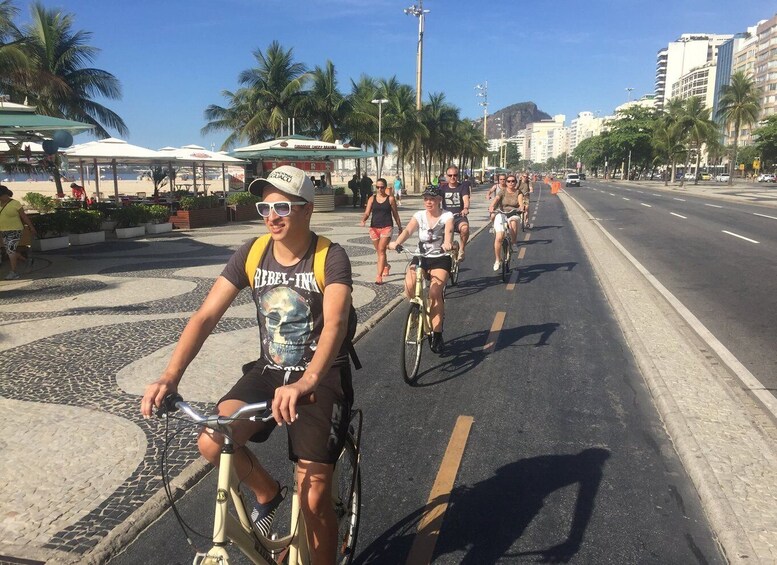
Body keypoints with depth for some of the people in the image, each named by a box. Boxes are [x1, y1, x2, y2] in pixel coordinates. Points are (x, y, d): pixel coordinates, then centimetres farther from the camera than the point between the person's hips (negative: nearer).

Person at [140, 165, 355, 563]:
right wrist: (170, 377, -25)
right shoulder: (251, 254, -5)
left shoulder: (331, 258, -17)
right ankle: (267, 494, 14)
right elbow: (206, 315, -11)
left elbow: (335, 323, -33)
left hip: (322, 379, -4)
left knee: (313, 499, -8)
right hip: (269, 372, 4)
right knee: (212, 443, -18)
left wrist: (306, 382, -51)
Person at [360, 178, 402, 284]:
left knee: (381, 250, -13)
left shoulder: (390, 199, 1)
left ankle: (379, 276, -14)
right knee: (379, 251, 15)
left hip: (387, 227, -3)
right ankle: (386, 266, 45)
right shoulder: (372, 198, 7)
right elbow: (367, 212, 1)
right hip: (374, 227, 4)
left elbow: (395, 214, 7)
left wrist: (400, 228, 10)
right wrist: (363, 220, -21)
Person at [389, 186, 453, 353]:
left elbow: (448, 231, -25)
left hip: (441, 259, -2)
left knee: (434, 292, -23)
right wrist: (396, 242, -37)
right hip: (421, 257, 3)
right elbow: (408, 230, -16)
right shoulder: (419, 215, 3)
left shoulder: (447, 216, -3)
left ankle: (437, 335, -12)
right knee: (409, 286, -26)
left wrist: (448, 243, -49)